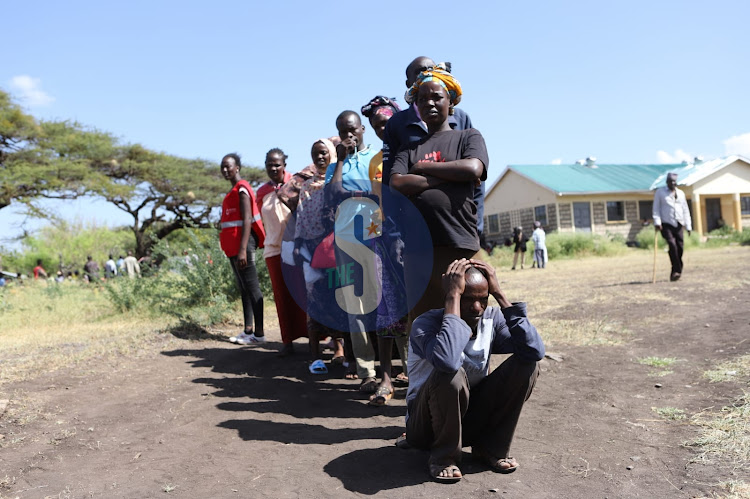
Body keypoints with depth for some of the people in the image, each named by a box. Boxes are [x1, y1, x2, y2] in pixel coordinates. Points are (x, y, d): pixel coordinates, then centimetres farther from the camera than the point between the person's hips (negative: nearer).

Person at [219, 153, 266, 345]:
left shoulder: (242, 189, -10)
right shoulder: (233, 191, 19)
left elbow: (247, 220, -18)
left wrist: (242, 249, -24)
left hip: (242, 242, -10)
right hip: (233, 245, 10)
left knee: (251, 287, -8)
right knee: (244, 287, 11)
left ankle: (259, 333, -6)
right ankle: (248, 330, 16)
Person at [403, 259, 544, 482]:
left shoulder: (491, 320, -7)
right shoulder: (426, 324, -22)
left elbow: (536, 351, -24)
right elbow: (447, 360, -46)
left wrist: (499, 294, -23)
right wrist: (453, 296, -36)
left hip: (471, 419, 5)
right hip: (426, 427, -5)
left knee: (526, 365, -14)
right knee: (451, 374, -37)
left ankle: (491, 447, 1)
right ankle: (443, 456, -10)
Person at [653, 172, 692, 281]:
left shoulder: (681, 193, 17)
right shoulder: (660, 192, 7)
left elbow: (685, 210, 18)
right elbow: (656, 208, 2)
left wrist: (688, 226, 11)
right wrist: (657, 222, -10)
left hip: (678, 224, 4)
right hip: (666, 224, -4)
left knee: (680, 247, -2)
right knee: (672, 244, -21)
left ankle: (674, 273, 7)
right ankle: (676, 271, -19)